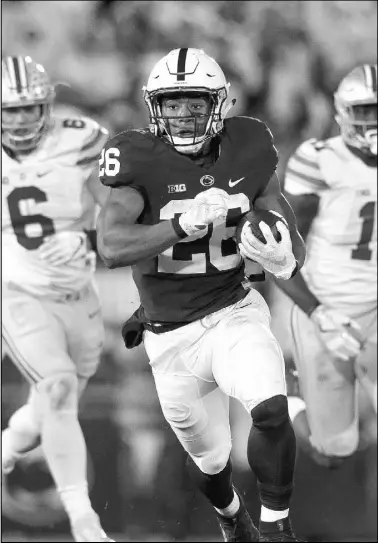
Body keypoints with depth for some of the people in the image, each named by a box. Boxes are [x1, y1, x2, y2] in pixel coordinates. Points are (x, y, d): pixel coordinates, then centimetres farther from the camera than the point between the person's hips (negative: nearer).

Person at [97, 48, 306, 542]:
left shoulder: (245, 156, -5)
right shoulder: (140, 162, -13)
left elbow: (295, 250, 2)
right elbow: (112, 247, -28)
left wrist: (282, 256, -23)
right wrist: (188, 222, -37)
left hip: (234, 316, 0)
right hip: (172, 336, 0)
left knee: (271, 410, -29)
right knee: (209, 459, 16)